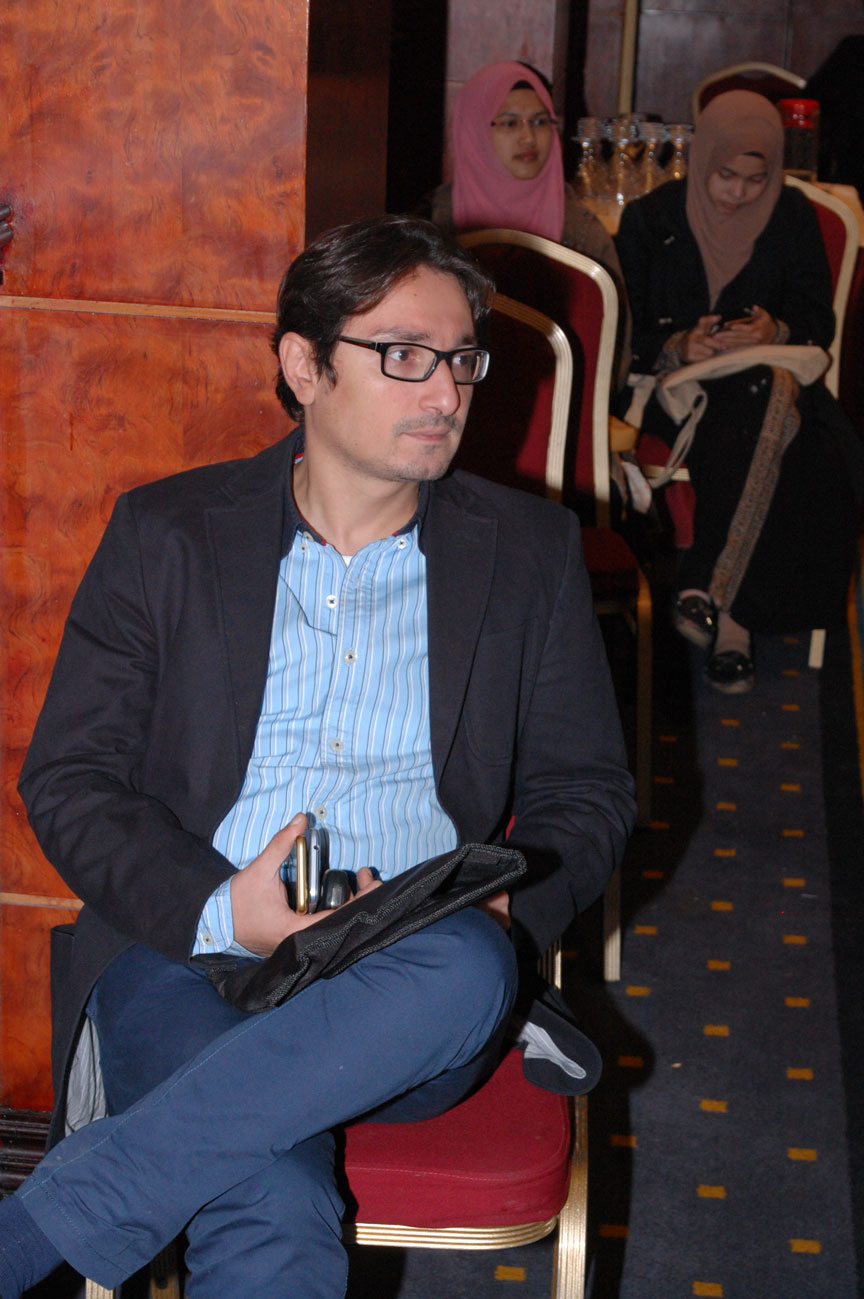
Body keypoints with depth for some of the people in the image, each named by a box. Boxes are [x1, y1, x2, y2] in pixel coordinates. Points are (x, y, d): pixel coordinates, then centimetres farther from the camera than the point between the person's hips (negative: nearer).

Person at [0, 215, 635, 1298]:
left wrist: (497, 908, -8)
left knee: (465, 969, -37)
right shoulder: (164, 534, 10)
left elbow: (585, 793, 16)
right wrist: (216, 911, -13)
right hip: (184, 958, -2)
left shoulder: (528, 551, 14)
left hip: (406, 990, 2)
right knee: (273, 1208, -36)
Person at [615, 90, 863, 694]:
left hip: (769, 374, 3)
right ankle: (734, 617, -36)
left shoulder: (793, 217, 8)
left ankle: (709, 592, -35)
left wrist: (776, 328, -16)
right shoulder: (651, 220, 2)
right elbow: (625, 333, 0)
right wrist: (676, 346, -21)